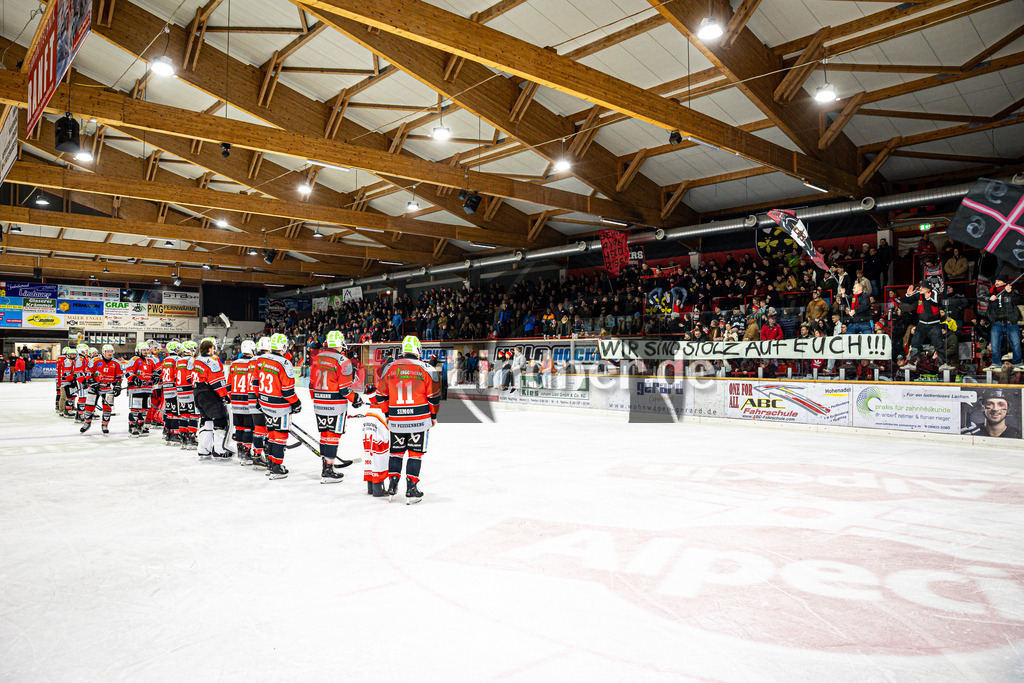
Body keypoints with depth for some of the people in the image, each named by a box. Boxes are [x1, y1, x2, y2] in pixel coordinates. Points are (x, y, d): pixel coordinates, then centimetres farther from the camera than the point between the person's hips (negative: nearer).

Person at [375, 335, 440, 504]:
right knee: (415, 453, 5)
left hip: (396, 421, 2)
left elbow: (381, 395, 8)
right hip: (419, 420, -2)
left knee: (396, 451, 17)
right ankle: (411, 489, 4)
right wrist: (433, 416, 11)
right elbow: (434, 396, -2)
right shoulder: (425, 369, -5)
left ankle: (392, 484, 16)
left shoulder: (390, 368, 2)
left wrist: (388, 414, 20)